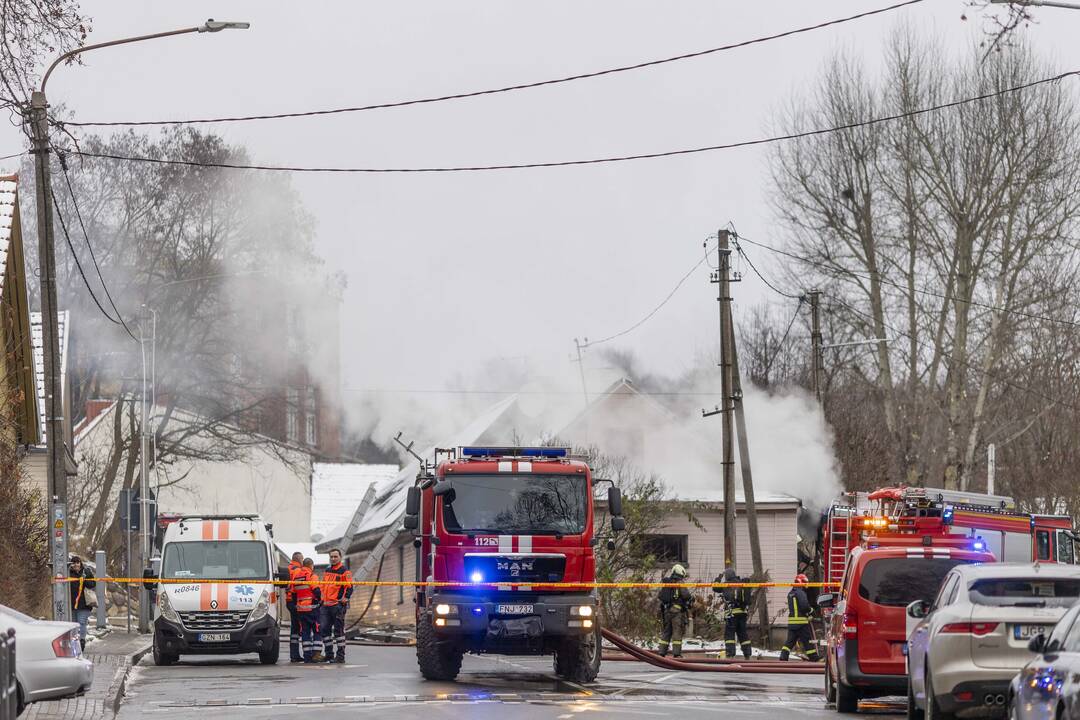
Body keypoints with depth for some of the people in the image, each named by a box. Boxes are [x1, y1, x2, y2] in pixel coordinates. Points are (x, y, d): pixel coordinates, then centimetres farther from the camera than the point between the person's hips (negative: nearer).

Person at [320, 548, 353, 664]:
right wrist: (322, 599, 21)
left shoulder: (344, 571, -4)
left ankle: (340, 656, -3)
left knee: (338, 631, -6)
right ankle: (329, 655, 14)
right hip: (326, 605, 7)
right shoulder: (327, 571, 18)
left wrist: (344, 599, -17)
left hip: (338, 605, -7)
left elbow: (349, 588, -8)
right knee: (325, 629, 5)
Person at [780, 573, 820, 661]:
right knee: (807, 640, -1)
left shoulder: (790, 593, 15)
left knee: (790, 640, 10)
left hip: (791, 620, 8)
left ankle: (783, 656, 3)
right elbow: (804, 606, -21)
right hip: (801, 620, -8)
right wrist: (810, 610, 0)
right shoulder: (800, 592, -13)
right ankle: (813, 657, 3)